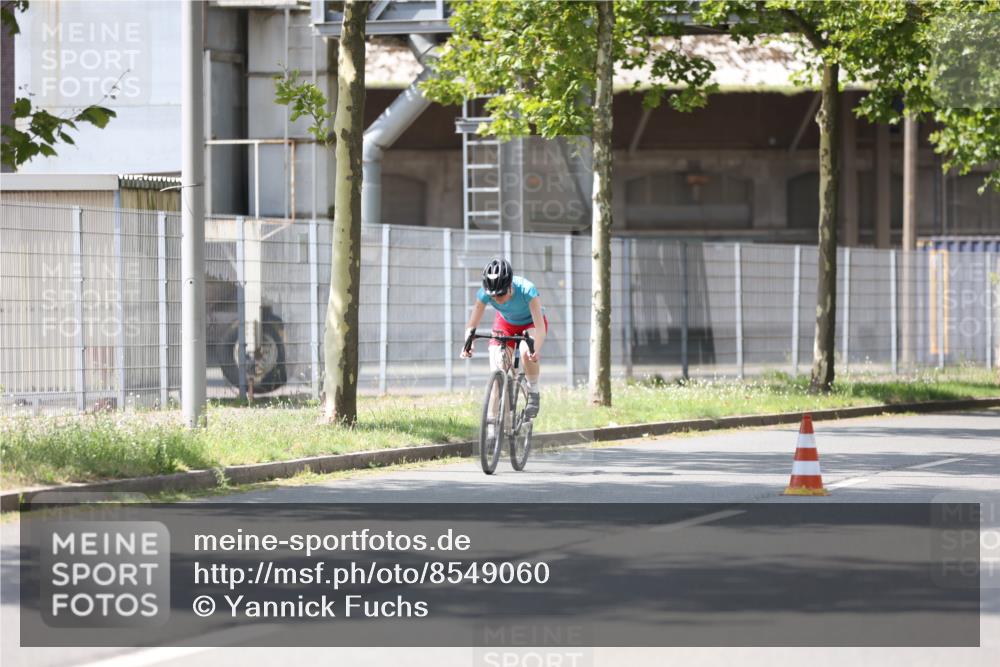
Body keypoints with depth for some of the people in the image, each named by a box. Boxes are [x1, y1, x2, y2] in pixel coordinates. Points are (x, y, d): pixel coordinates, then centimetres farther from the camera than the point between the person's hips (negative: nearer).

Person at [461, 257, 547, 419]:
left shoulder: (526, 290, -38)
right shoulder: (485, 293, -30)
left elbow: (540, 327, -42)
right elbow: (472, 325, -28)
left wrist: (535, 349, -61)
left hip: (531, 323, -3)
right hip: (505, 323, 3)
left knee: (527, 352, -35)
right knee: (497, 373, -14)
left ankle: (533, 392, -11)